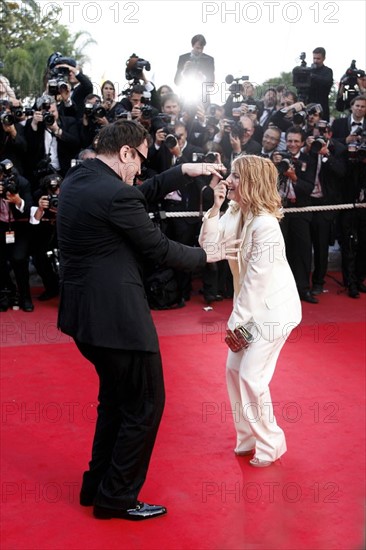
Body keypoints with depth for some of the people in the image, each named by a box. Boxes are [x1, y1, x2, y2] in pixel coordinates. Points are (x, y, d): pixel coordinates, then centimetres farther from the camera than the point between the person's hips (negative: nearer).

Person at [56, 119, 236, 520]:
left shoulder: (75, 180, 6)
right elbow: (159, 249, -12)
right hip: (116, 316, -10)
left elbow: (139, 196, 17)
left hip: (84, 310, 10)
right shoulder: (114, 195, -21)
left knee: (115, 398, 24)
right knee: (145, 404, 7)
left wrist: (183, 171, 15)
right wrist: (206, 256, 5)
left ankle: (98, 485, 35)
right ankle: (117, 499, 19)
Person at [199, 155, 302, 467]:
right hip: (251, 306, 9)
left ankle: (270, 444, 16)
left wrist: (237, 320, -16)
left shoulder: (265, 224, -25)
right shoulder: (235, 213, 0)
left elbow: (257, 278, -23)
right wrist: (215, 207, -16)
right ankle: (249, 437, 29)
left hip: (272, 309, -9)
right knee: (235, 370, 12)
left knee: (251, 377, -4)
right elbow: (209, 244, -7)